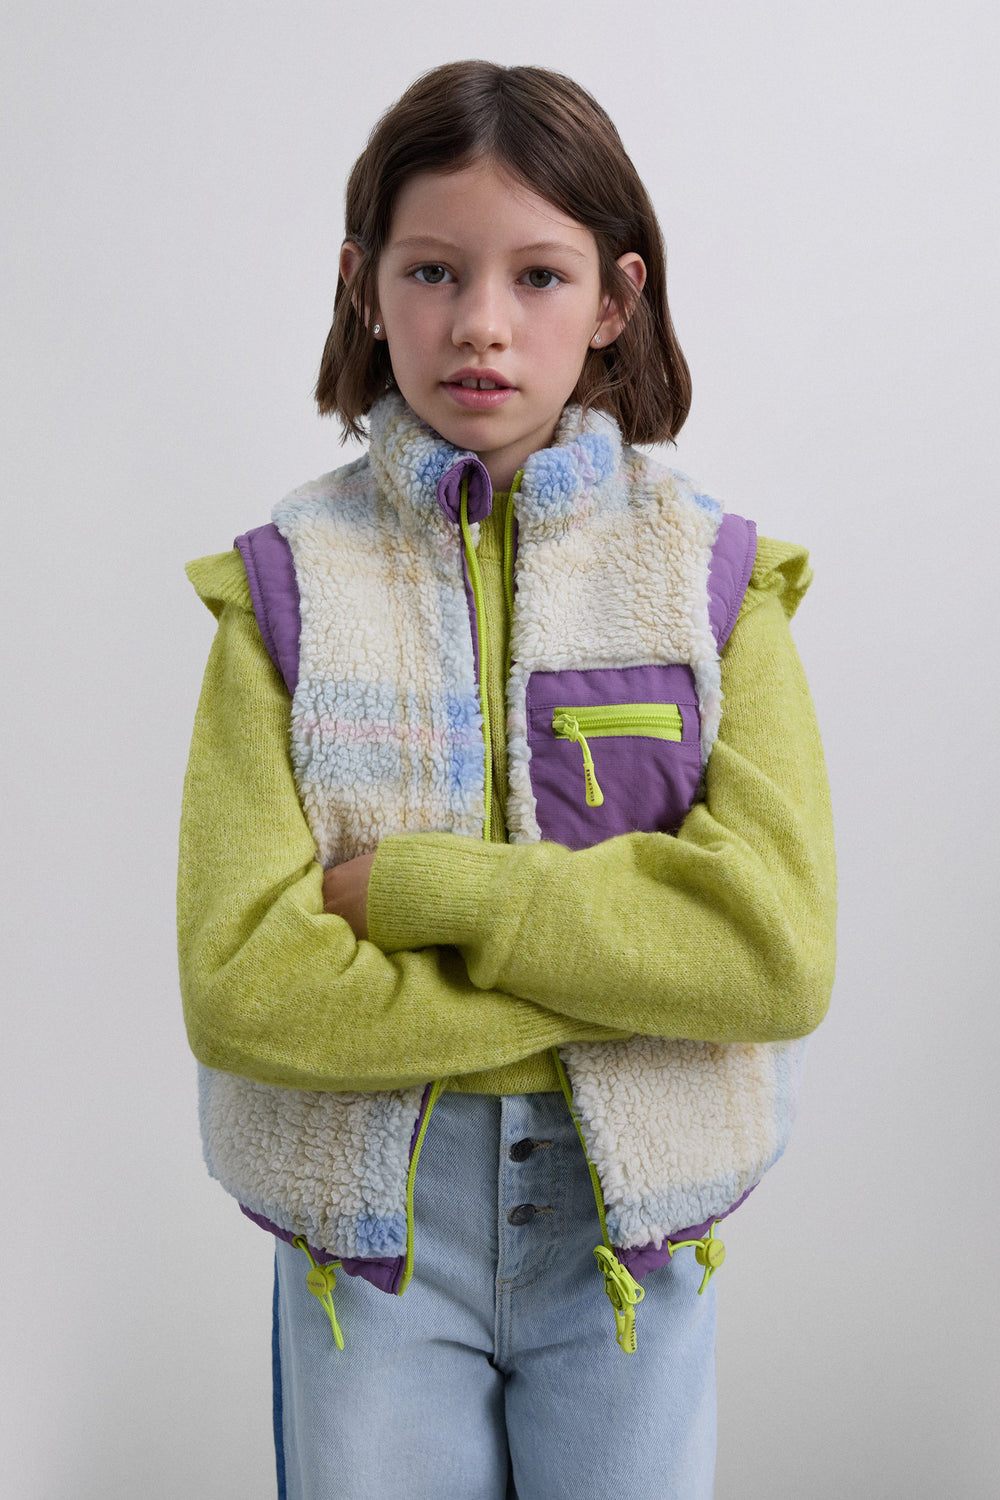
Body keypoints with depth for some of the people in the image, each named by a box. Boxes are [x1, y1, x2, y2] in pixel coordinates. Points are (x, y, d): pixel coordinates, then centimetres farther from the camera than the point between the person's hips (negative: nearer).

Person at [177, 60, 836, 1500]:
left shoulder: (711, 573, -4)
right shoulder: (290, 585, -6)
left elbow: (780, 947, -17)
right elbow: (240, 982, -15)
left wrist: (414, 885, -20)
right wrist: (608, 977, -18)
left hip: (633, 1217, 1)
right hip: (368, 1211, 0)